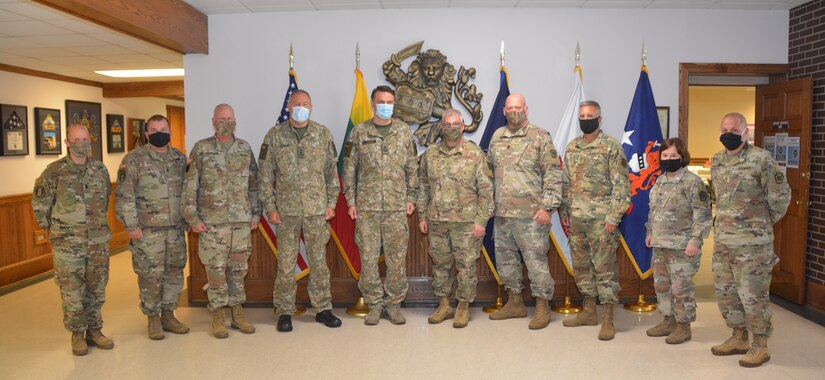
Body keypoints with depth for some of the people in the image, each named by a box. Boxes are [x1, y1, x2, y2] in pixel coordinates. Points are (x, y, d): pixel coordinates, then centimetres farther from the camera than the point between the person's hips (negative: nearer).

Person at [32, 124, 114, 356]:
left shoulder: (100, 169, 4)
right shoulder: (54, 171, -5)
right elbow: (39, 203, 4)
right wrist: (52, 227, 6)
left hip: (98, 241, 3)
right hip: (67, 243, -3)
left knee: (97, 288, 10)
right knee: (72, 290, 3)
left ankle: (94, 330, 23)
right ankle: (77, 334, 17)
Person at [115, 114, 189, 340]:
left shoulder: (180, 158, 8)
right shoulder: (134, 160, -7)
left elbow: (187, 190, 16)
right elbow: (124, 196, -8)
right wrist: (131, 226, -12)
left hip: (176, 229, 5)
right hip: (148, 230, -4)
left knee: (175, 273, 10)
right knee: (150, 276, 2)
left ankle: (168, 315, 24)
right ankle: (153, 319, 18)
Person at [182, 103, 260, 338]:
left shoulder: (245, 149, 9)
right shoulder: (201, 149, 0)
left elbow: (254, 184, 12)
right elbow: (190, 187, -2)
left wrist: (255, 214, 8)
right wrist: (193, 218, -6)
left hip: (242, 221, 3)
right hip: (212, 222, -3)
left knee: (239, 269, 9)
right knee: (216, 270, 2)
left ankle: (238, 314, 22)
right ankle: (217, 318, 15)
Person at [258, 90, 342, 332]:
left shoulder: (323, 134, 6)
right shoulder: (275, 136, 2)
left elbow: (332, 171, 8)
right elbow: (265, 175, 2)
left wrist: (331, 203, 3)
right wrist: (269, 207, -3)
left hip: (317, 209, 1)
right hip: (287, 210, -1)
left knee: (319, 260, 7)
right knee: (286, 262, 4)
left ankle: (323, 308, 19)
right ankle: (285, 312, 16)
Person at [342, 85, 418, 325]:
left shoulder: (404, 132, 7)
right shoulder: (359, 132, 3)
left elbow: (412, 168, 10)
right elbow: (349, 169, 4)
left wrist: (411, 198, 4)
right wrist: (351, 201, 0)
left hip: (397, 206, 1)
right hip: (366, 206, 0)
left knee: (397, 257, 4)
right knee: (368, 257, 3)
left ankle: (394, 303, 18)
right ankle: (374, 304, 17)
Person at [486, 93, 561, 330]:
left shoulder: (540, 137, -4)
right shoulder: (497, 137, 13)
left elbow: (553, 174, -7)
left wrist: (548, 206, -14)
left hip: (530, 214, -6)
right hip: (501, 213, 6)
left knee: (536, 260, -2)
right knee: (505, 259, 13)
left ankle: (543, 307, 11)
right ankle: (515, 303, 28)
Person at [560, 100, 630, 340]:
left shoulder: (611, 147, -6)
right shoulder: (571, 147, 12)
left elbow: (621, 185, -9)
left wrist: (613, 217, -15)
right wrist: (564, 212, 11)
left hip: (600, 219, -6)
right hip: (576, 218, 6)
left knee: (604, 267, -2)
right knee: (581, 266, 12)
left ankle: (607, 319, 6)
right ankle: (589, 311, 26)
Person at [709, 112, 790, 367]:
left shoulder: (761, 159, -12)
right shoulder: (716, 162, 9)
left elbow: (780, 196, -6)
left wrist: (766, 222, 4)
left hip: (752, 242, -7)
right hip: (722, 240, 7)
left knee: (753, 294, -1)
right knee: (725, 292, 14)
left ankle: (760, 345, 15)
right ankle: (739, 338, 29)